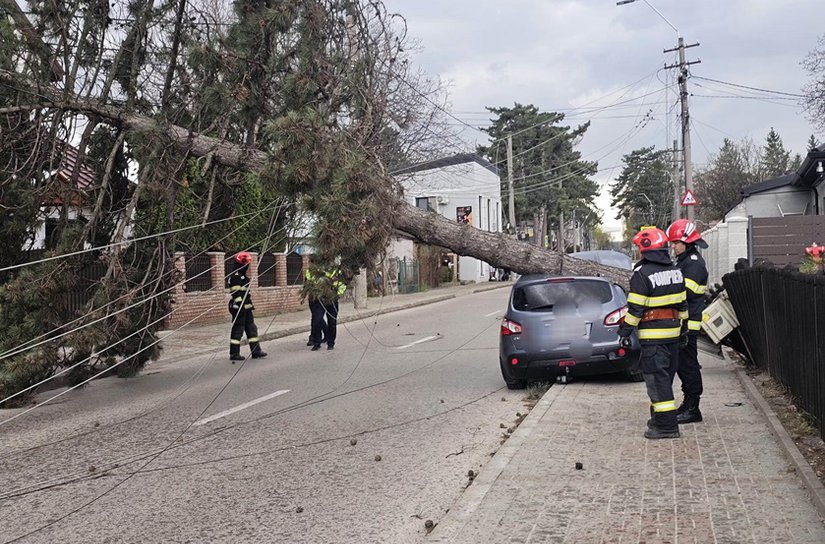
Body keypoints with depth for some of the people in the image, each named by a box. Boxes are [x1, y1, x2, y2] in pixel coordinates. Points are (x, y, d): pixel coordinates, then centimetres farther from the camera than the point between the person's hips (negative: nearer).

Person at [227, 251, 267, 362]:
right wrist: (240, 307, -24)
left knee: (251, 328, 10)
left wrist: (250, 304, 25)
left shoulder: (243, 276, 17)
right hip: (238, 308, -10)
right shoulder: (235, 277, -15)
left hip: (246, 308, 10)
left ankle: (256, 351, 13)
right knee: (238, 330, -3)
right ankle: (234, 354, 5)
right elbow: (236, 294, -21)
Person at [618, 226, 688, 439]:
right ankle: (660, 418, 28)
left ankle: (667, 425, -8)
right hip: (673, 331, 8)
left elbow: (635, 308, -15)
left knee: (657, 378, -6)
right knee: (666, 376, 17)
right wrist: (683, 325, 25)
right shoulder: (675, 271, 11)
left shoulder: (642, 274, -15)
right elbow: (682, 302, 16)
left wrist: (625, 331, -8)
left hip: (653, 335, -8)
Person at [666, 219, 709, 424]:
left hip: (688, 324, -10)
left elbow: (685, 293, -23)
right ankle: (688, 403, 26)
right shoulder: (683, 261, 18)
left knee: (688, 365, -5)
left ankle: (692, 409, 1)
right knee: (682, 365, 16)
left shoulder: (694, 263, -15)